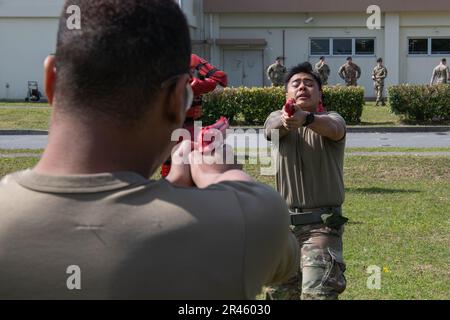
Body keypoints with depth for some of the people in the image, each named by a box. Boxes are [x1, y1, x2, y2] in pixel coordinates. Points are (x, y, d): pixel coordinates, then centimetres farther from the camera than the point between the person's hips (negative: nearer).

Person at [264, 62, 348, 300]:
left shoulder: (332, 119, -2)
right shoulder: (277, 119, 6)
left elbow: (332, 128, -28)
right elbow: (273, 127, -20)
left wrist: (306, 118, -50)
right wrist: (284, 120, -45)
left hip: (322, 226, -4)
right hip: (283, 224, 4)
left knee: (317, 293, -19)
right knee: (279, 293, 15)